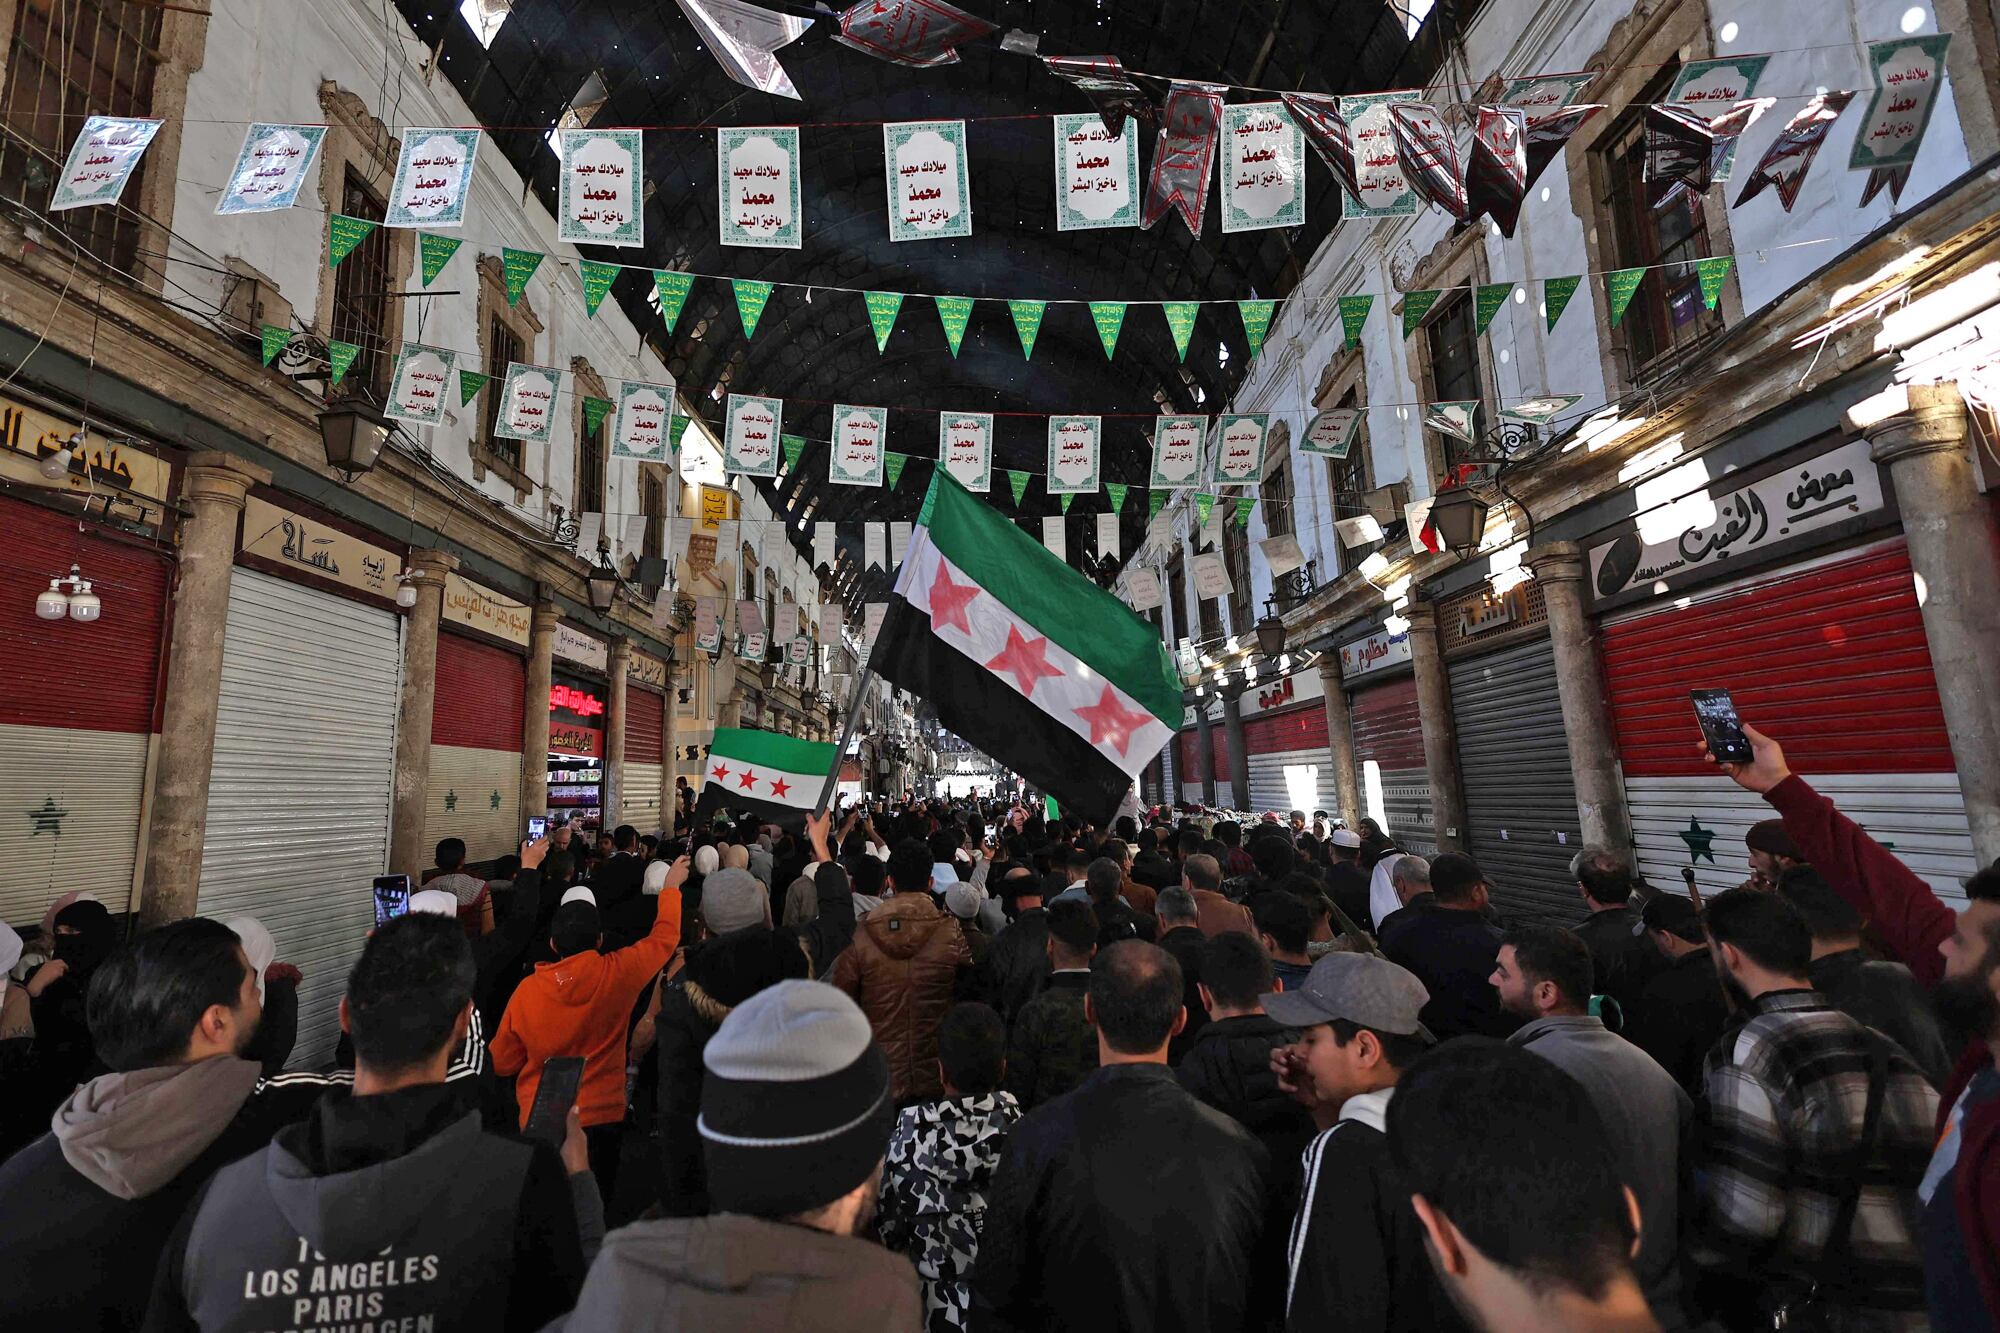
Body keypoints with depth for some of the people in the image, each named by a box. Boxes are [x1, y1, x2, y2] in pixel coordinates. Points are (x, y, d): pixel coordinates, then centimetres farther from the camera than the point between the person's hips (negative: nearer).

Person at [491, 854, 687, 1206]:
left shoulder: (527, 991, -13)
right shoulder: (617, 974, -16)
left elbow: (502, 1063, 1)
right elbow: (666, 937, 2)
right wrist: (671, 886, 16)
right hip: (603, 1119, -1)